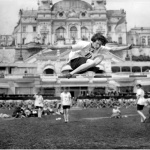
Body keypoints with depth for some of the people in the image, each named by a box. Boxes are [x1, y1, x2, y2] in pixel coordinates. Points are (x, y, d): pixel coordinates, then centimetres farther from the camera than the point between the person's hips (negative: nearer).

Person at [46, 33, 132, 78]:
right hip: (75, 60, -7)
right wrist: (55, 47, -33)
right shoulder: (85, 44, -19)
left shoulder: (100, 48, 0)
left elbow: (113, 49, 0)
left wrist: (127, 47, -6)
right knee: (92, 62, -35)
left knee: (101, 57, -6)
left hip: (85, 63, 7)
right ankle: (71, 73, -34)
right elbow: (70, 47, -26)